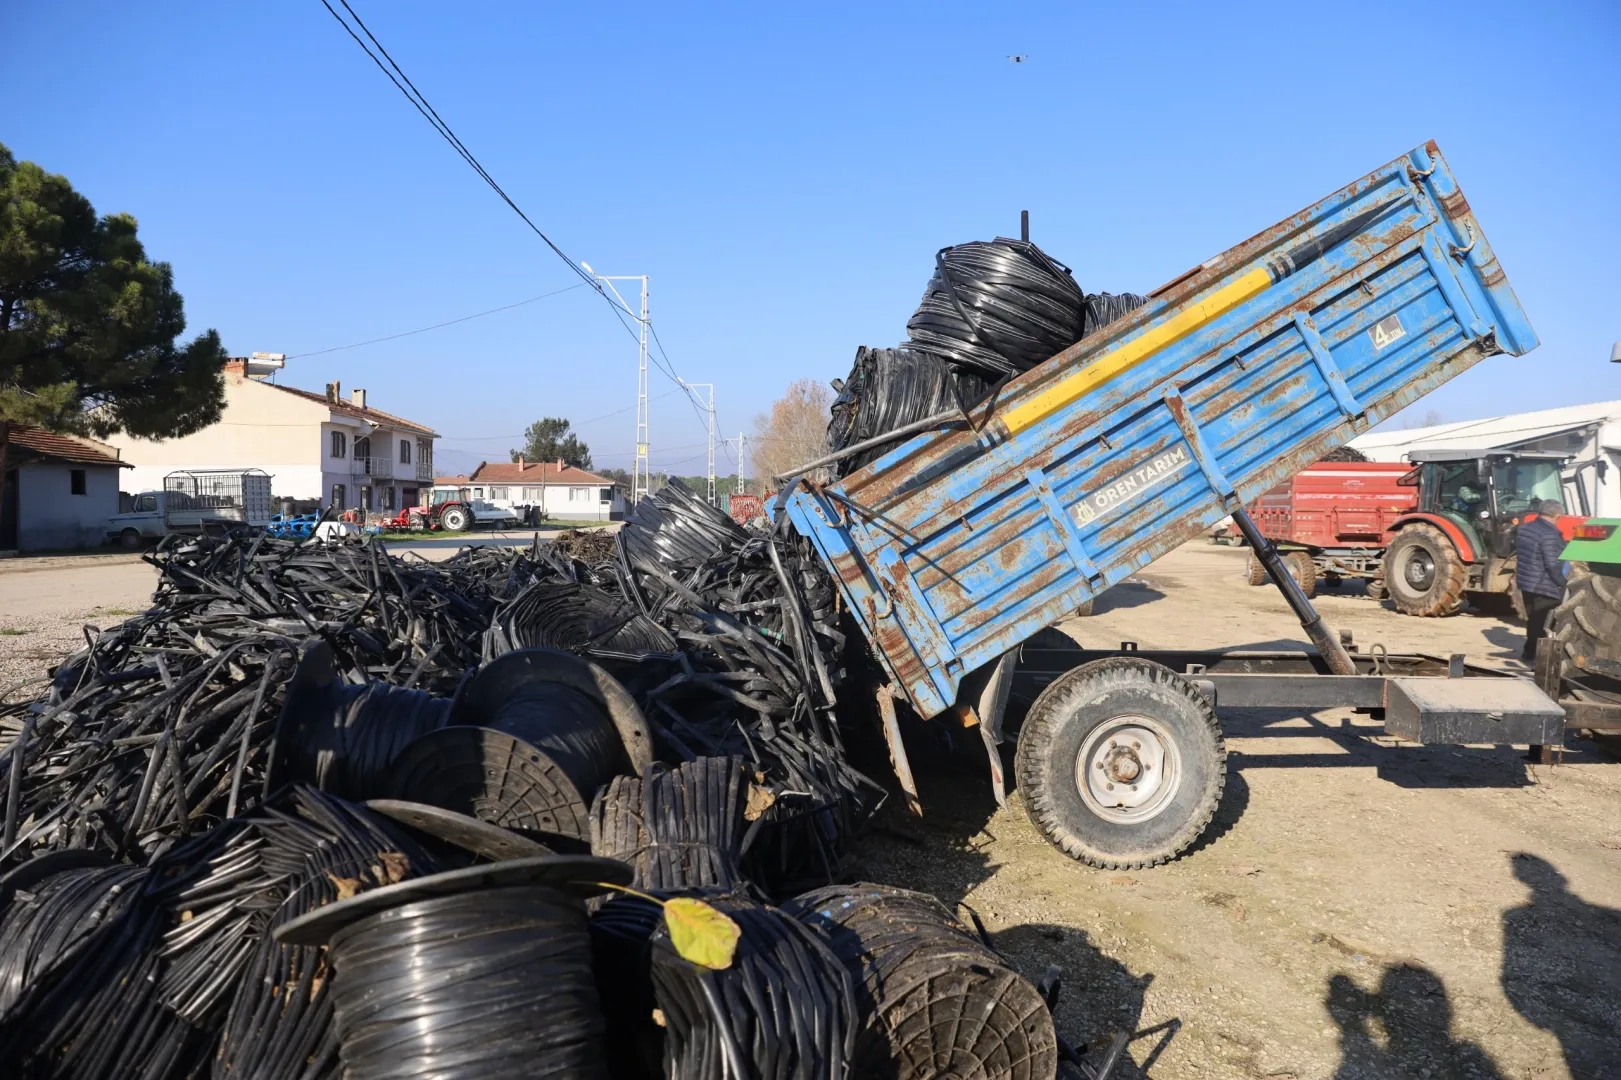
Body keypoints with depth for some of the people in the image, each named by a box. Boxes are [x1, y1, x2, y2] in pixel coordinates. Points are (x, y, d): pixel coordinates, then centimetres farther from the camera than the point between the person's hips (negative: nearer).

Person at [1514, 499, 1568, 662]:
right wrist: (1561, 583, -14)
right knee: (1542, 623, 2)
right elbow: (1552, 564, -24)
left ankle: (1530, 653, 29)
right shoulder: (1549, 534, -21)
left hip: (1526, 582, 9)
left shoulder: (1524, 528, 5)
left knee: (1534, 620, 20)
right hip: (1544, 586, -9)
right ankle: (1534, 655, 6)